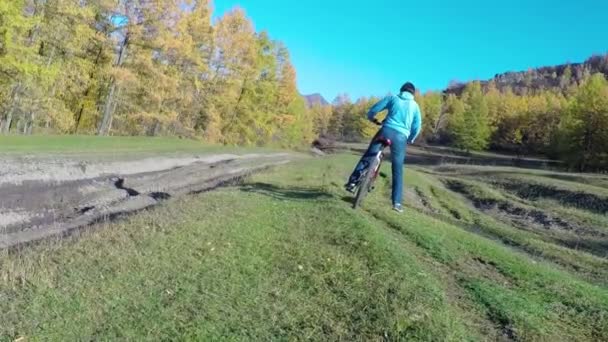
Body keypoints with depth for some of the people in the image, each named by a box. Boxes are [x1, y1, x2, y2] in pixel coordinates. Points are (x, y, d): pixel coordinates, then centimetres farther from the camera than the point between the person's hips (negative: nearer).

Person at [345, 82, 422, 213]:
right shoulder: (415, 105, 18)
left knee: (367, 156, 11)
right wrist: (410, 140, 28)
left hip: (387, 130, -1)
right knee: (398, 170, 6)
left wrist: (372, 118, 32)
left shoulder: (393, 98, 14)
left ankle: (352, 182, 2)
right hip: (401, 136, 1)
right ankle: (397, 203, 2)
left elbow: (374, 109, 10)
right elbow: (417, 127, 13)